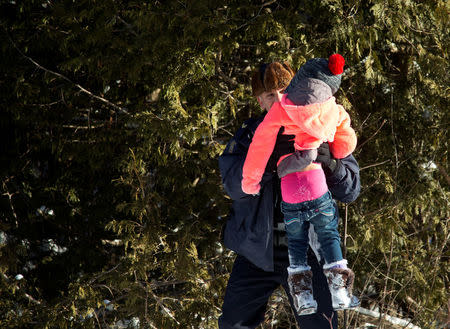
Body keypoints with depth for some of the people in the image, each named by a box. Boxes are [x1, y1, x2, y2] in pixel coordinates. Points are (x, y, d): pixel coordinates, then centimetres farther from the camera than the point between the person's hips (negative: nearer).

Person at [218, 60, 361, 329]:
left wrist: (330, 163, -24)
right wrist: (269, 158, -29)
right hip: (258, 251, 1)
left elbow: (351, 190, -3)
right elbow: (234, 185, -13)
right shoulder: (249, 136, 4)